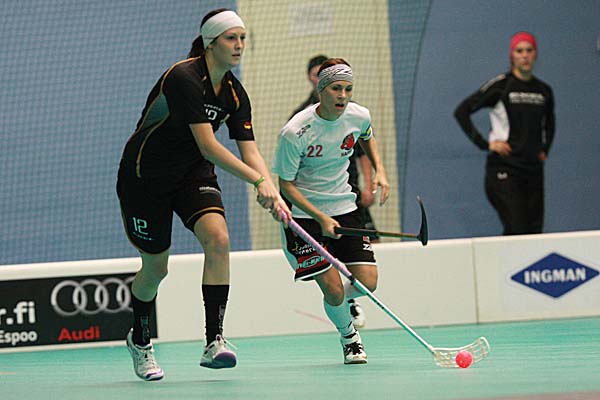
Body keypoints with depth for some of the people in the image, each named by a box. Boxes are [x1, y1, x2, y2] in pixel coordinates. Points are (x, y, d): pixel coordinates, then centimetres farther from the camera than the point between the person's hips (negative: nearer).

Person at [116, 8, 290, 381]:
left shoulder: (235, 94, -3)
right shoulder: (184, 78, -26)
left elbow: (250, 151, -6)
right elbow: (208, 146, -31)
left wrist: (274, 194, -22)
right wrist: (258, 180, -35)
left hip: (193, 175, 5)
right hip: (145, 176, -5)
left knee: (218, 238, -22)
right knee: (155, 267, 4)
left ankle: (214, 342, -23)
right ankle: (140, 340, 34)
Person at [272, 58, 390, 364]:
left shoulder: (359, 116, -7)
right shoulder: (294, 132, -22)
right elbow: (286, 184, -13)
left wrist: (379, 171, 4)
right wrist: (321, 218, -21)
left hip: (344, 208, 4)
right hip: (304, 214, -4)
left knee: (367, 282, -9)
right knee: (332, 288, -13)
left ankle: (345, 299, 29)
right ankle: (348, 335, 19)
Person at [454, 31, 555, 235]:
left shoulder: (544, 91, 11)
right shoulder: (500, 86, -5)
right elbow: (461, 111, -6)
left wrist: (544, 149, 15)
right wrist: (485, 143, -9)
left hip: (533, 170, 6)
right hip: (504, 170, -6)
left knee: (534, 232, 1)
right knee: (517, 231, -18)